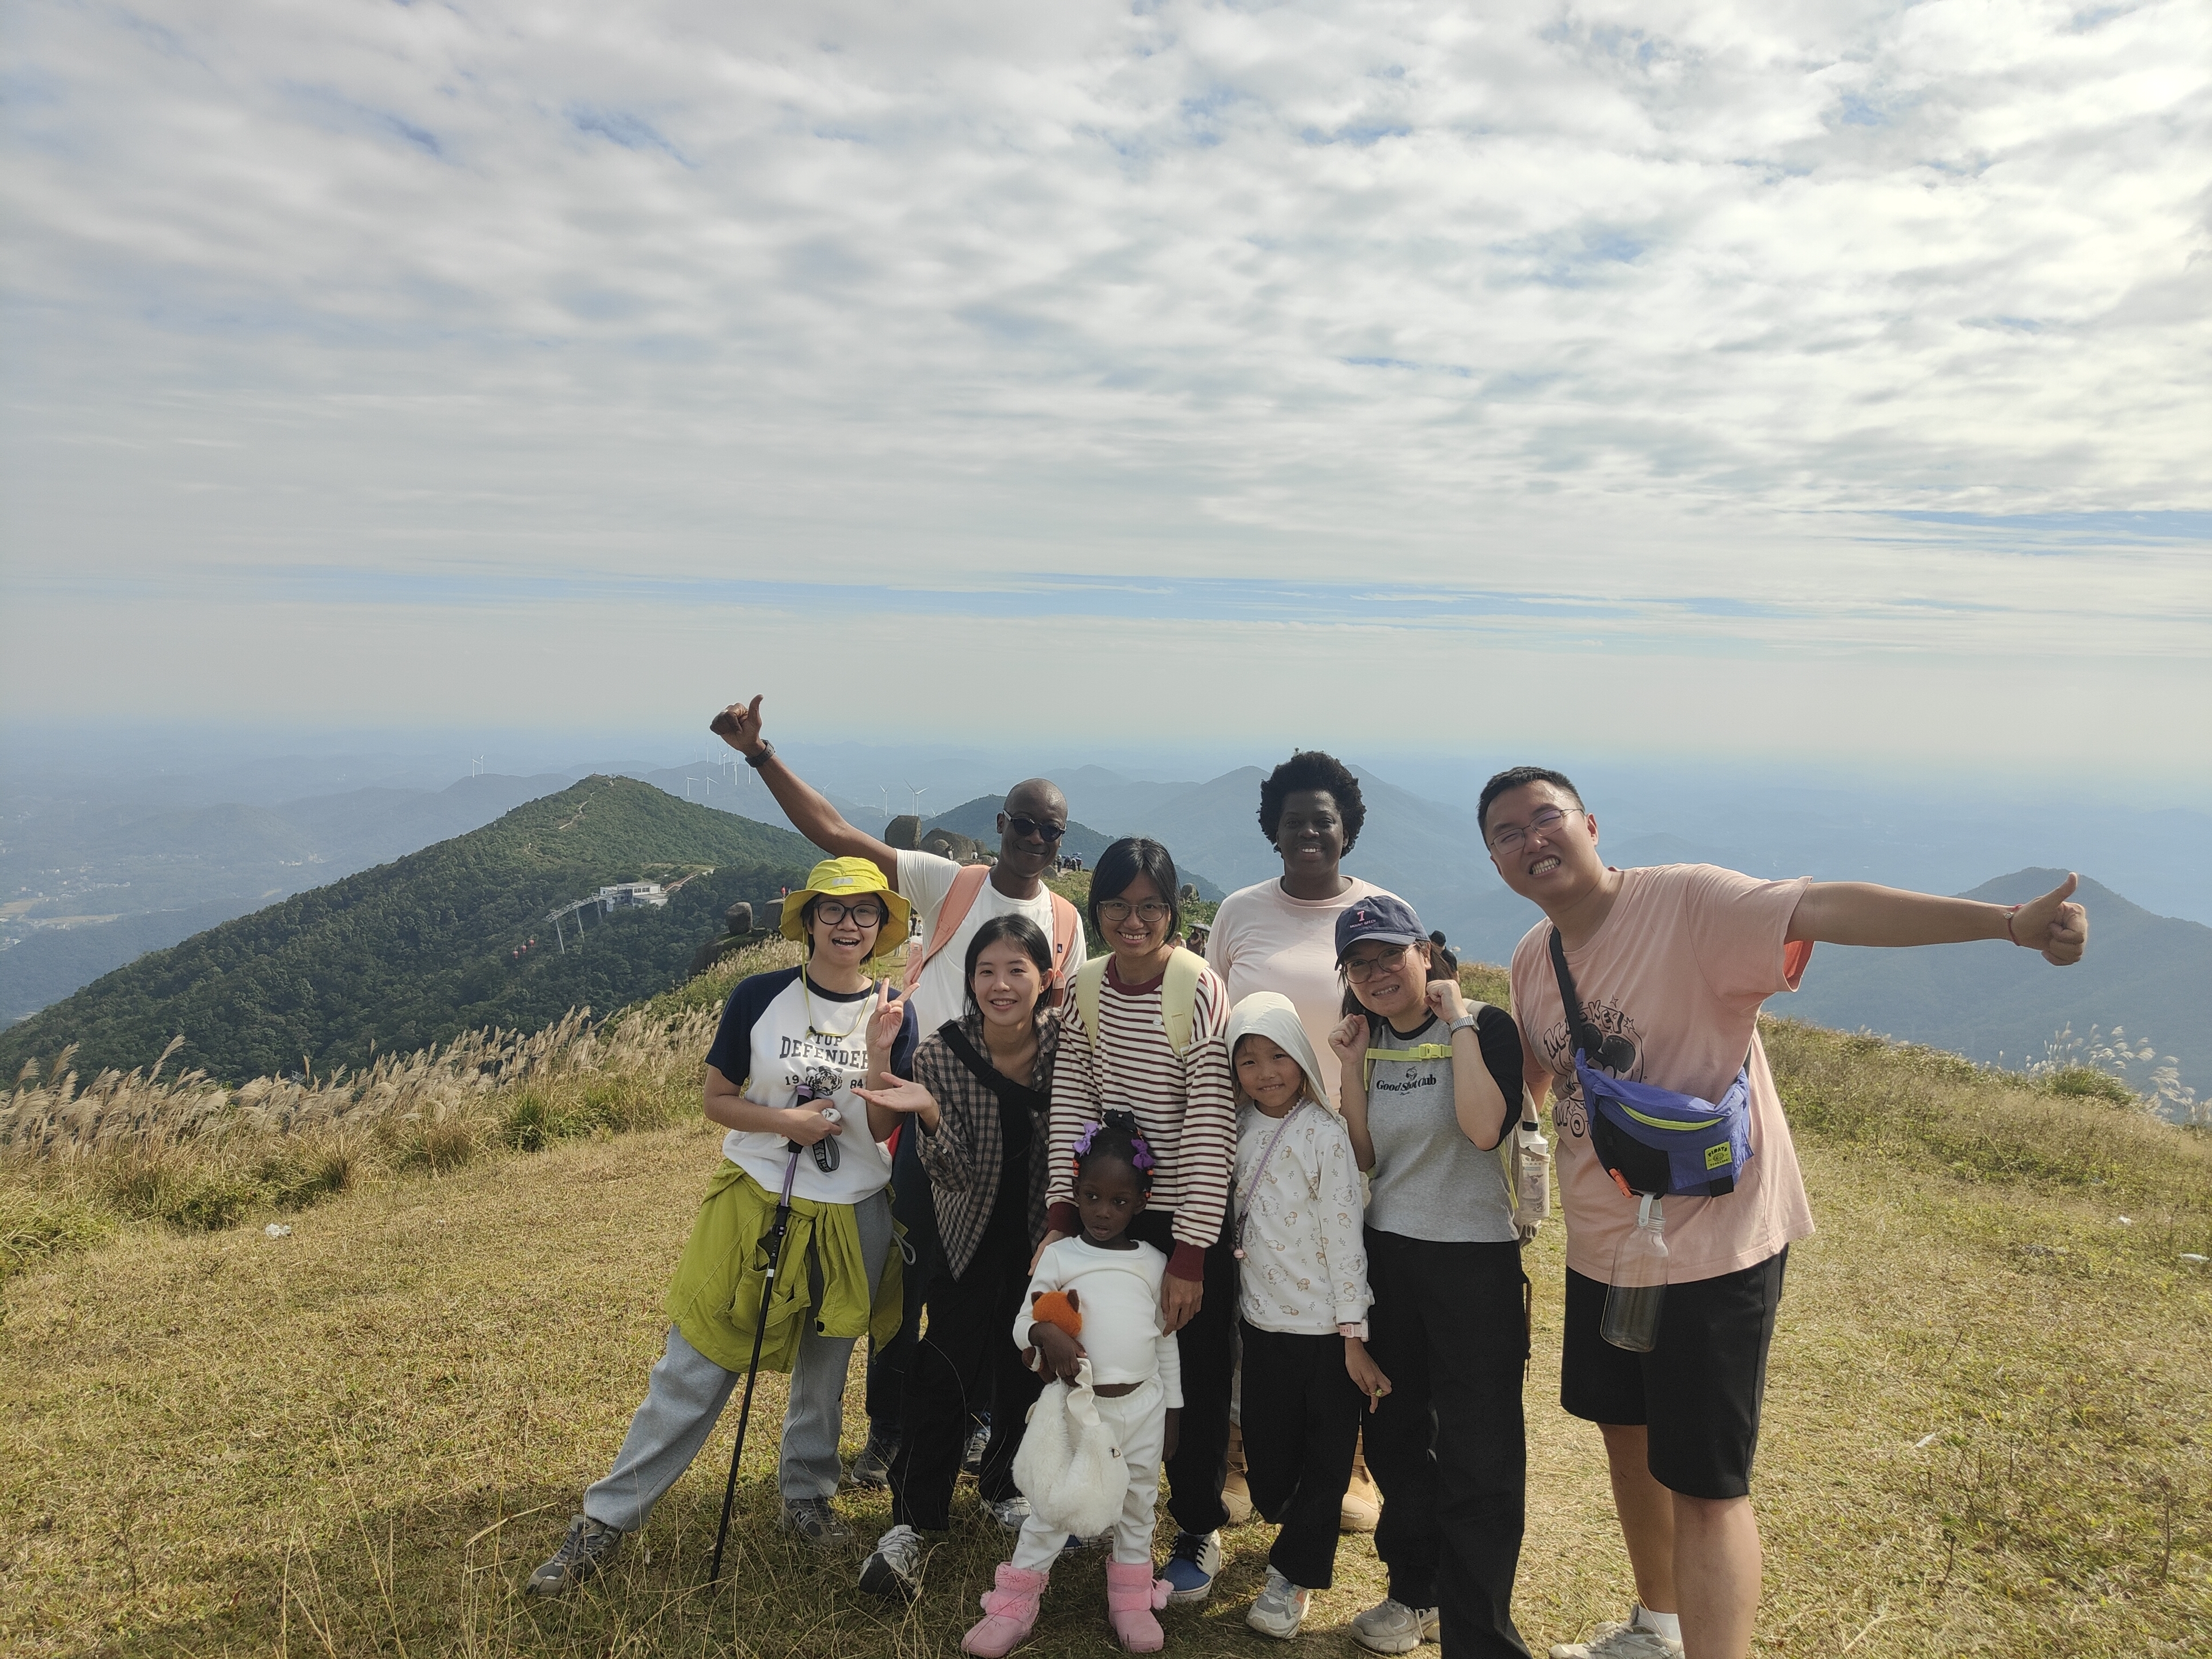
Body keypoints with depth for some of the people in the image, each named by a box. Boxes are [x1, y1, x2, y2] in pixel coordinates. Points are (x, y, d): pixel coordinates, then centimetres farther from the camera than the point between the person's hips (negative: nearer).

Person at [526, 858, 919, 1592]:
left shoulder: (893, 1012, -5)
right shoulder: (759, 998, -9)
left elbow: (884, 1131, -5)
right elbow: (717, 1100, -3)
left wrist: (878, 1055, -21)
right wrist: (784, 1122, -19)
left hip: (850, 1220, 1)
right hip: (753, 1206, -1)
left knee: (824, 1369, 16)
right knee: (691, 1373, 4)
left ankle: (807, 1492, 39)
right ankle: (606, 1519, 19)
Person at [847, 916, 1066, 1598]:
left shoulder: (1066, 1041, -16)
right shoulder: (940, 1052, -19)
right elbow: (955, 1173, -20)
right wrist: (927, 1111, -37)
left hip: (1043, 1238, 2)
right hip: (971, 1242, -1)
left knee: (1028, 1370, 12)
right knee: (942, 1377, -5)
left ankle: (1007, 1488, 36)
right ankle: (910, 1523, 10)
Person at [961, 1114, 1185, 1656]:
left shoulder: (1153, 1262, 3)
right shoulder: (1059, 1255, -3)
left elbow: (1167, 1340, 10)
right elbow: (1023, 1322, -4)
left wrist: (1172, 1410, 11)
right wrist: (1045, 1332, -27)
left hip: (1143, 1405, 2)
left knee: (1138, 1504, 14)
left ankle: (1131, 1596, 32)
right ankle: (1015, 1604, 20)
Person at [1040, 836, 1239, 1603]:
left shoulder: (1200, 990, -19)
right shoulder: (1087, 986, -3)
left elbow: (1212, 1128, -20)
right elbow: (1071, 1104, -2)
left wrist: (1190, 1254, -20)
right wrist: (1061, 1213, -9)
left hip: (1190, 1218, -4)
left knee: (1196, 1381, 9)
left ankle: (1199, 1532, 30)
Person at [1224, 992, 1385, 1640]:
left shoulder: (1325, 1133, -14)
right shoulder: (1240, 1132, 1)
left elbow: (1344, 1235, -15)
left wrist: (1354, 1336, -15)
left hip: (1324, 1329, -5)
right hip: (1262, 1320, 5)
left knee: (1325, 1459, 7)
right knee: (1268, 1457, 13)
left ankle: (1292, 1574, 26)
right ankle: (1309, 1544, 40)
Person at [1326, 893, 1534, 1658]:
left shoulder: (1486, 1027, -12)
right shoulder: (1371, 1041, 5)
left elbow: (1484, 1127, -29)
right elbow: (1364, 1157, 3)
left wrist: (1459, 1022, -22)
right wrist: (1352, 1069, -6)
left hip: (1476, 1261, -6)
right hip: (1389, 1257, 6)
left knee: (1477, 1458, 0)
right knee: (1394, 1436, 18)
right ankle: (1417, 1590, 38)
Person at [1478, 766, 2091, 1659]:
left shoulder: (1687, 902, -21)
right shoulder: (1531, 960, 1)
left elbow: (1825, 907, -36)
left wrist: (2008, 920, -47)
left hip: (1713, 1240, -8)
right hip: (1601, 1243, 8)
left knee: (1704, 1483, -1)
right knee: (1625, 1431, 24)